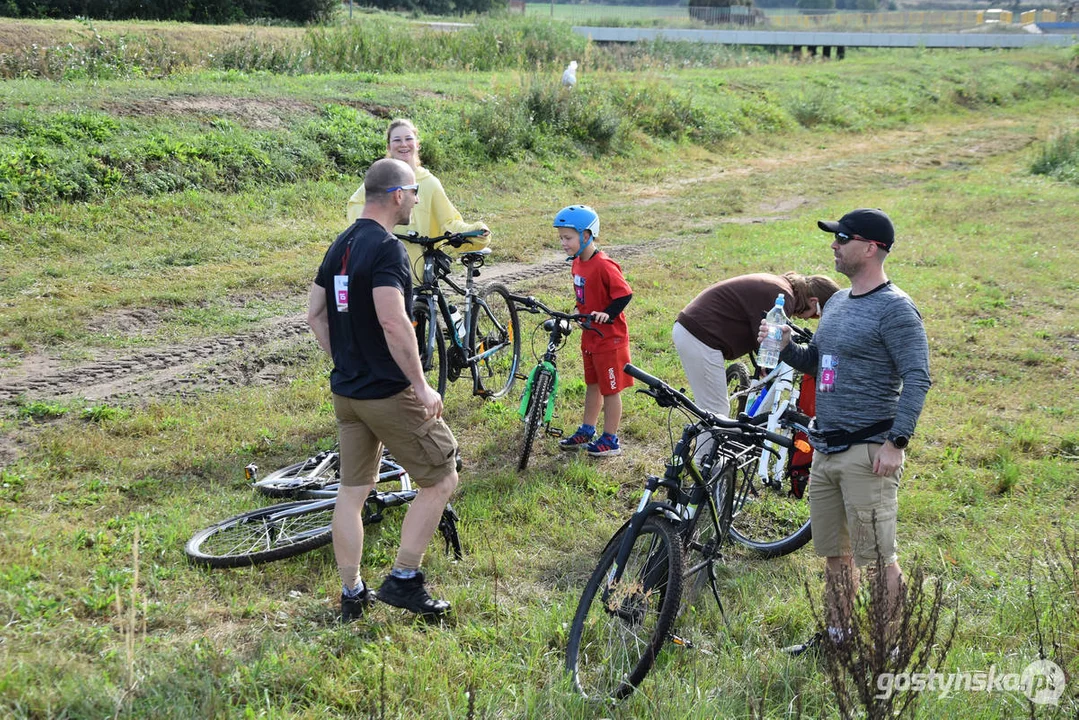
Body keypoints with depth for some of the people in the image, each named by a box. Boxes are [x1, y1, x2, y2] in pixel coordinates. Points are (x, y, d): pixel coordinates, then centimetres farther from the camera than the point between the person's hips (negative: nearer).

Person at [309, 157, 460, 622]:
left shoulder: (341, 245, 10)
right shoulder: (386, 247, -18)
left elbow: (314, 314, 15)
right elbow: (394, 324, -27)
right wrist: (422, 386, -20)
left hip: (346, 389, 9)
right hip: (389, 392, -9)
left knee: (352, 490, 14)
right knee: (440, 480, 4)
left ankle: (352, 595, 22)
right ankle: (403, 580, 8)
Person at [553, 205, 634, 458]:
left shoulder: (603, 265, -22)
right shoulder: (578, 263, 5)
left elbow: (624, 294, -23)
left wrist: (607, 314, -31)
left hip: (609, 337, -8)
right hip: (589, 335, 8)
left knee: (610, 389, 3)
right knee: (592, 385, 20)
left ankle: (610, 440, 13)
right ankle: (587, 431, 32)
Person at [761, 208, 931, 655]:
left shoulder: (895, 309, -12)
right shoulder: (837, 302, 15)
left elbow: (917, 379, -17)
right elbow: (815, 363, 24)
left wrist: (896, 442, -23)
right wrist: (784, 347, 5)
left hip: (867, 452, -9)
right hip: (825, 451, 9)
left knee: (878, 557, -3)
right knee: (834, 553, 16)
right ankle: (837, 635, 28)